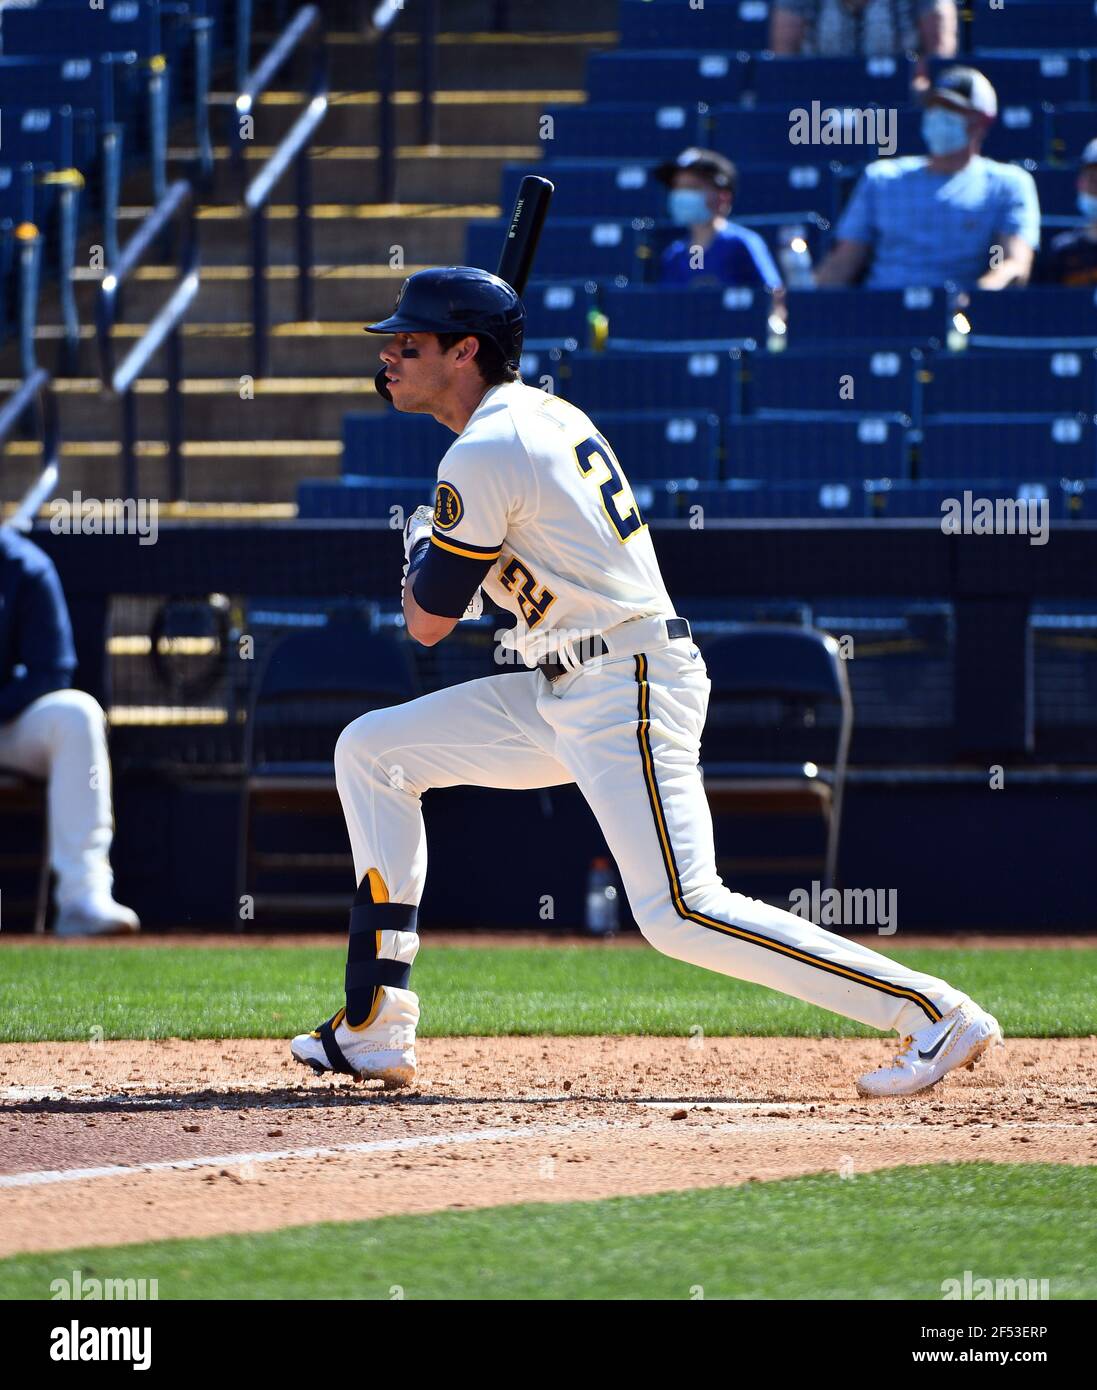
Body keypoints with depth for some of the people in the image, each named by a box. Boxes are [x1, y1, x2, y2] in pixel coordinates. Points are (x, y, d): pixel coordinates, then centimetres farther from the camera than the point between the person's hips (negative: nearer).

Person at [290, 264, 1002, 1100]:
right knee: (371, 751, 11)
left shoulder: (484, 454, -15)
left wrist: (419, 539, 12)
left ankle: (939, 1014, -16)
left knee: (682, 914, -18)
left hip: (627, 693, -11)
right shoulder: (548, 415, 14)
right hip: (565, 697, 11)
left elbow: (428, 622, -8)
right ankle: (375, 1032, 10)